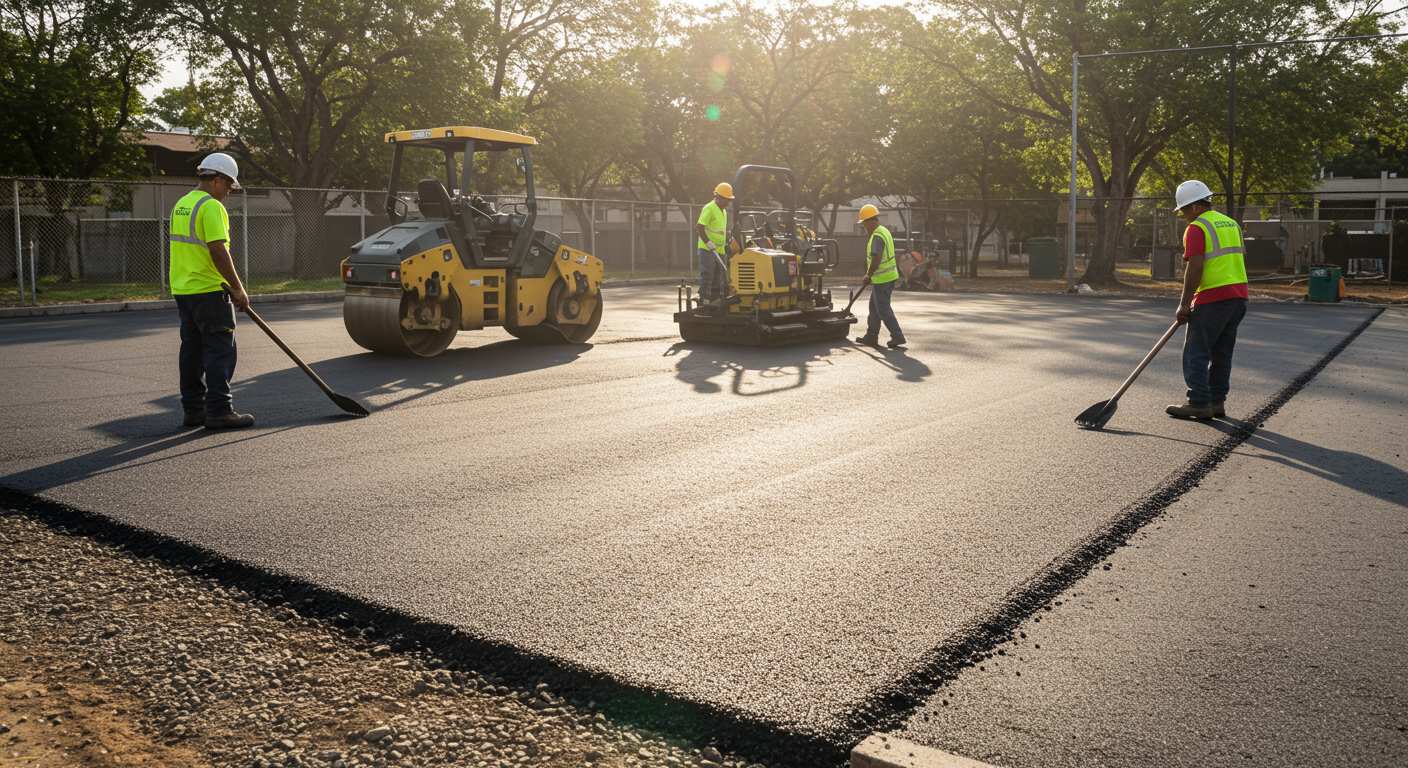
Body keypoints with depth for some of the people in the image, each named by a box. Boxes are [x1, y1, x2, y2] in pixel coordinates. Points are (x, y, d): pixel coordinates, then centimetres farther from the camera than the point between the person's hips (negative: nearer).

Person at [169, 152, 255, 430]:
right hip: (209, 291, -9)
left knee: (192, 351, 12)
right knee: (220, 352, -5)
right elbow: (218, 251, -22)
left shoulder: (181, 204, 16)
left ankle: (193, 410, 17)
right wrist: (238, 288, -15)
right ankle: (219, 412, -5)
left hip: (183, 289, 9)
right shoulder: (212, 206, -14)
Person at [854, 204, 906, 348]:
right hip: (888, 276, 10)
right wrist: (870, 274, 24)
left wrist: (868, 276, -13)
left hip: (882, 279, -10)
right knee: (874, 307, 17)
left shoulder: (877, 236, -20)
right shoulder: (884, 231, 13)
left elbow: (876, 260, -26)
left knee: (883, 310, -4)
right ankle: (871, 336, 24)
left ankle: (897, 336, -1)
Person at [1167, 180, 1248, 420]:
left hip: (1213, 299, -9)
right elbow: (1238, 261, 20)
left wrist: (1184, 304, -12)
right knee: (1222, 353, 14)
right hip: (1239, 296, 9)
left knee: (1196, 353, -2)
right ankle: (1217, 402, 17)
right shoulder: (1231, 223, 17)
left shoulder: (1196, 228, -9)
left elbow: (1195, 269, -17)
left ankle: (1199, 404, -3)